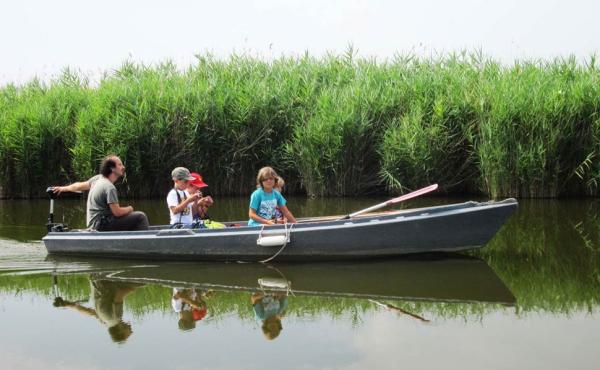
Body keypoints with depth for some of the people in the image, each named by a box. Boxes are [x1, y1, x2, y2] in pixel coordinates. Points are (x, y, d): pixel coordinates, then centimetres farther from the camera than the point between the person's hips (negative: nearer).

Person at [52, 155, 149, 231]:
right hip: (101, 226, -10)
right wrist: (129, 209, -4)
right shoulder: (109, 187, -21)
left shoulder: (98, 178, 6)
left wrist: (63, 188, 35)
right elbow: (117, 212, -24)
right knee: (141, 217, -17)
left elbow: (80, 185, 19)